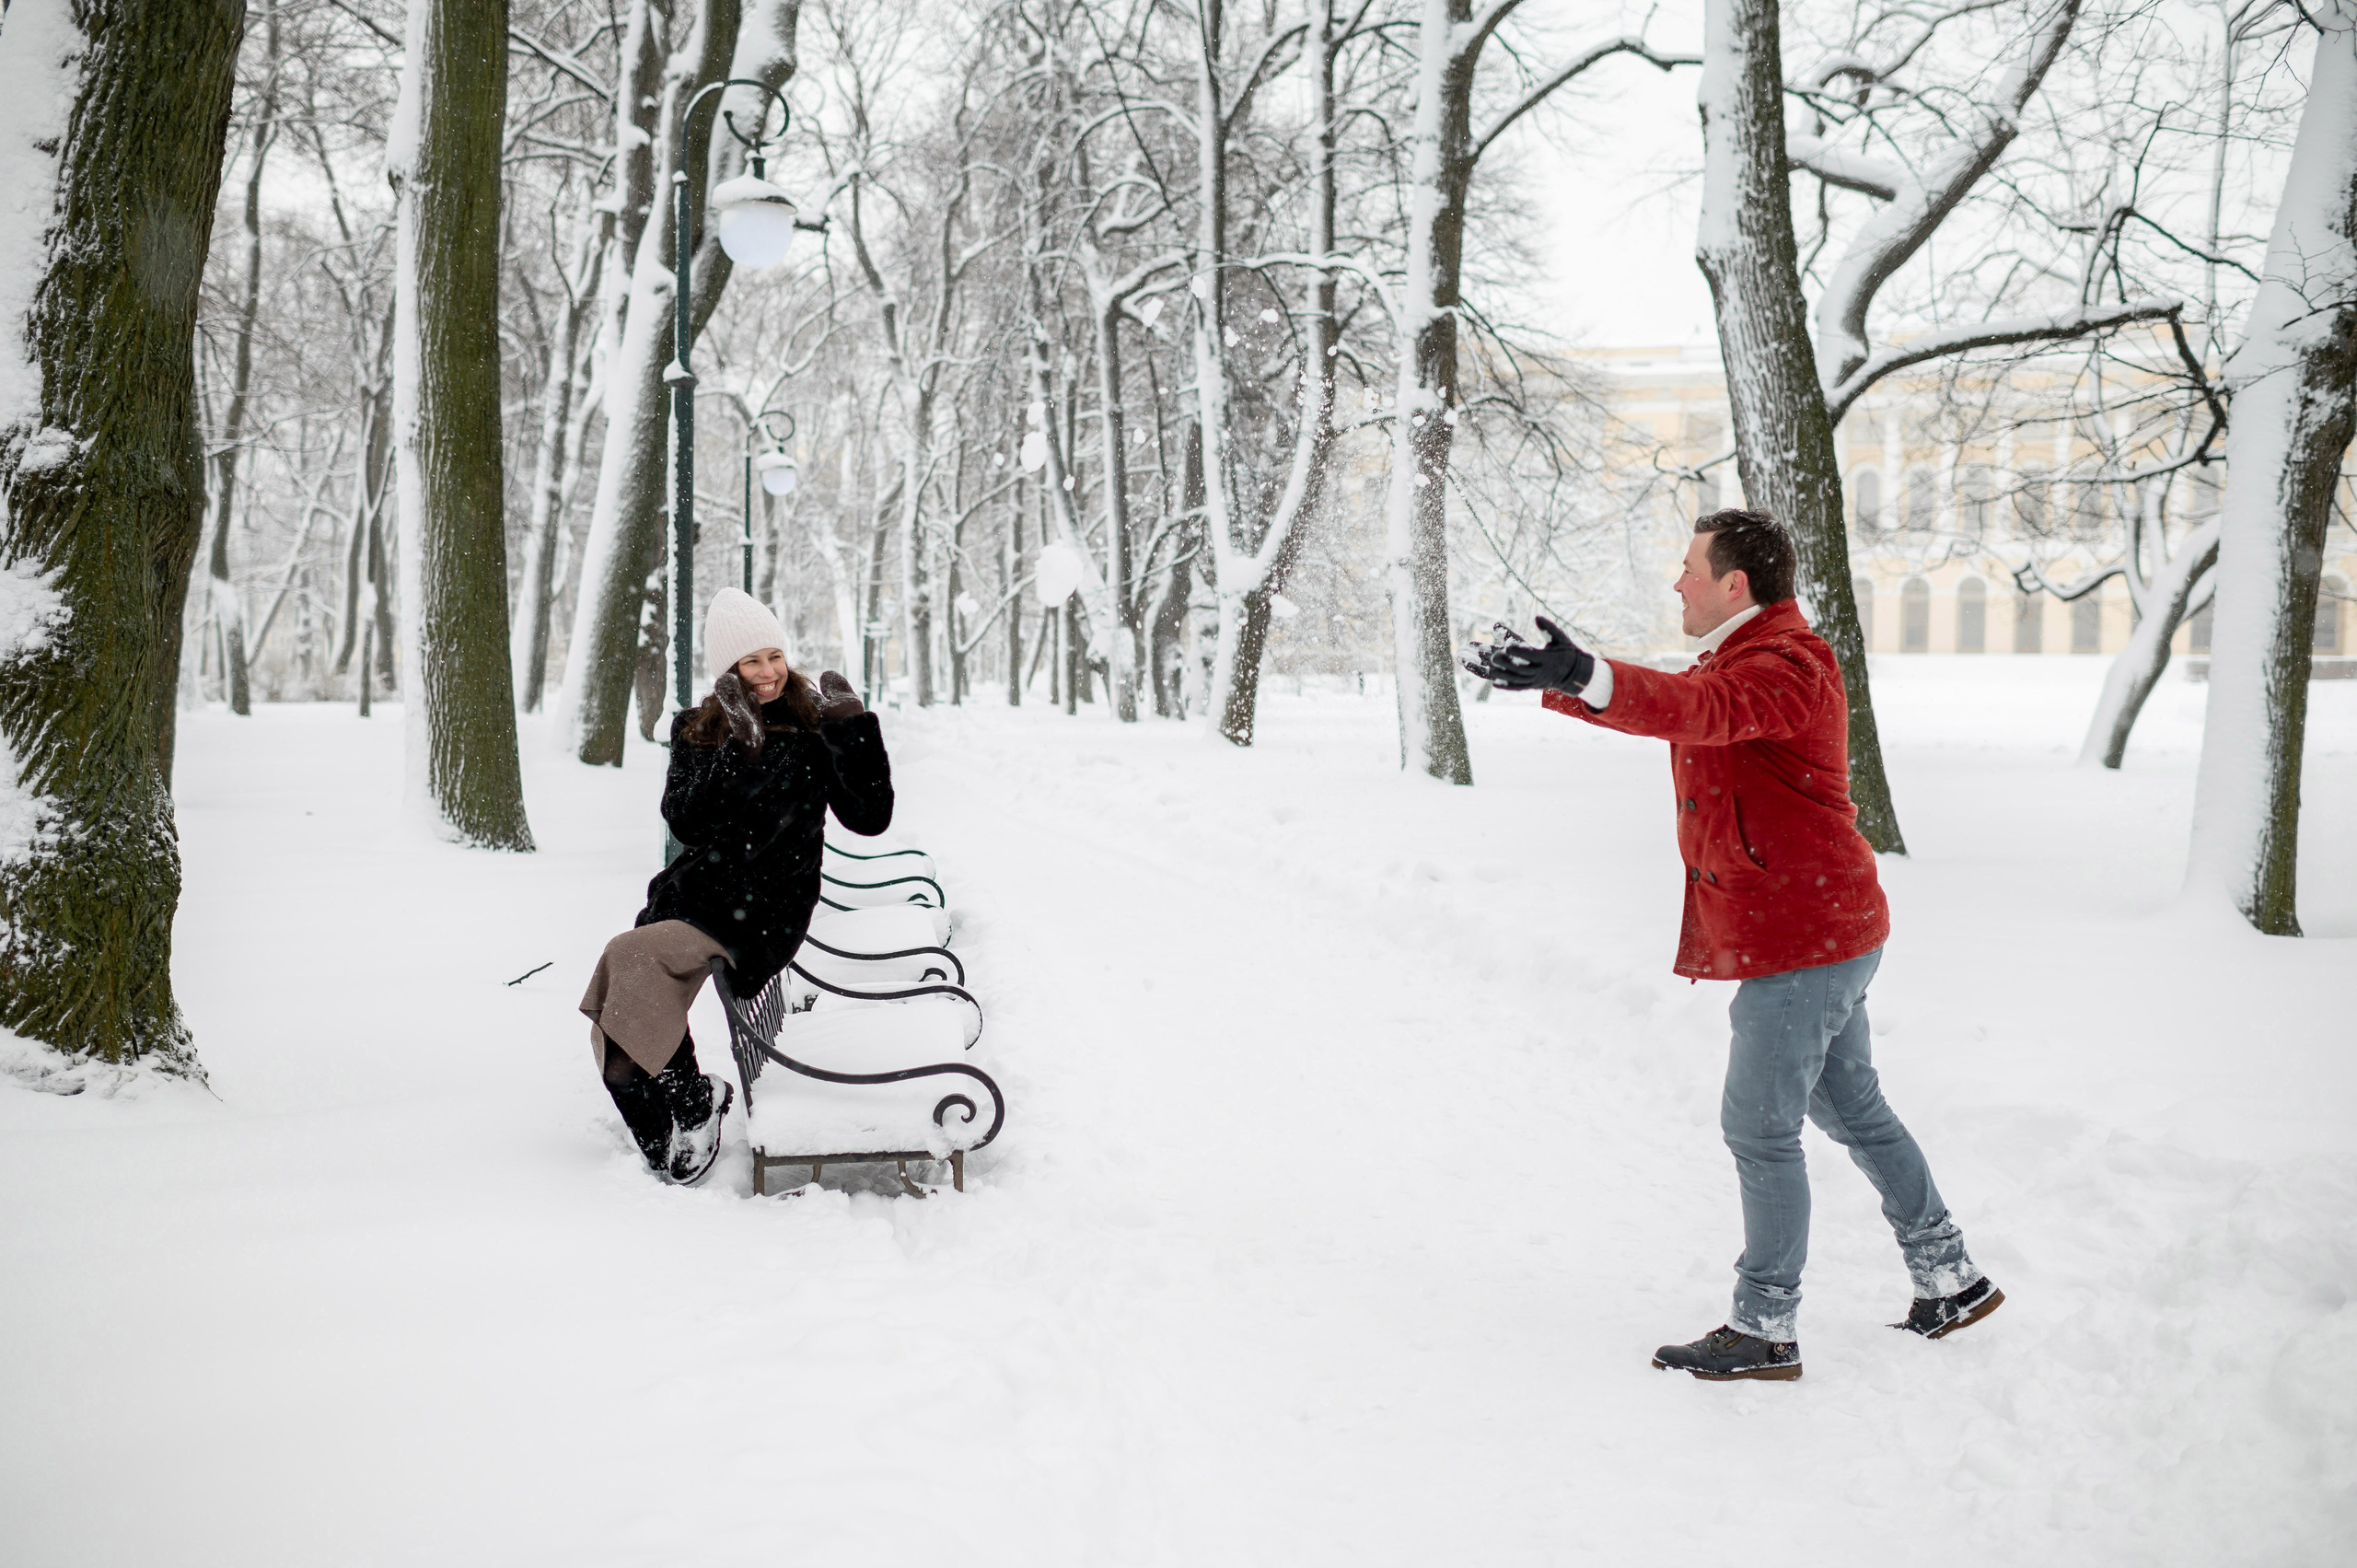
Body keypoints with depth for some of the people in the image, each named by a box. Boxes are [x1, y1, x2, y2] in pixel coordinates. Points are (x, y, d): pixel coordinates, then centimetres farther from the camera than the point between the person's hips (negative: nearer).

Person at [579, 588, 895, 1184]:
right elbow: (685, 824, -4)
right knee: (613, 1036, -12)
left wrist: (855, 727, -15)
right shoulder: (696, 731, 11)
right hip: (691, 894, 5)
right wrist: (736, 749, -15)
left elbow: (870, 817, -6)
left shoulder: (812, 727, 2)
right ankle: (663, 1150, 6)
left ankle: (695, 1098, -12)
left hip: (763, 910, -5)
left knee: (630, 954, -27)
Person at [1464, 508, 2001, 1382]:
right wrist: (1549, 680, 17)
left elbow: (1700, 711, -39)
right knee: (1853, 1113, 18)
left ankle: (1765, 1332, 4)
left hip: (1799, 942, -11)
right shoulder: (1738, 661, 16)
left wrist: (1583, 675, -53)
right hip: (1825, 935, 11)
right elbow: (1669, 705, 25)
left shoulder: (1786, 668, -19)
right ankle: (1951, 1281, 28)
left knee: (1760, 1130, -5)